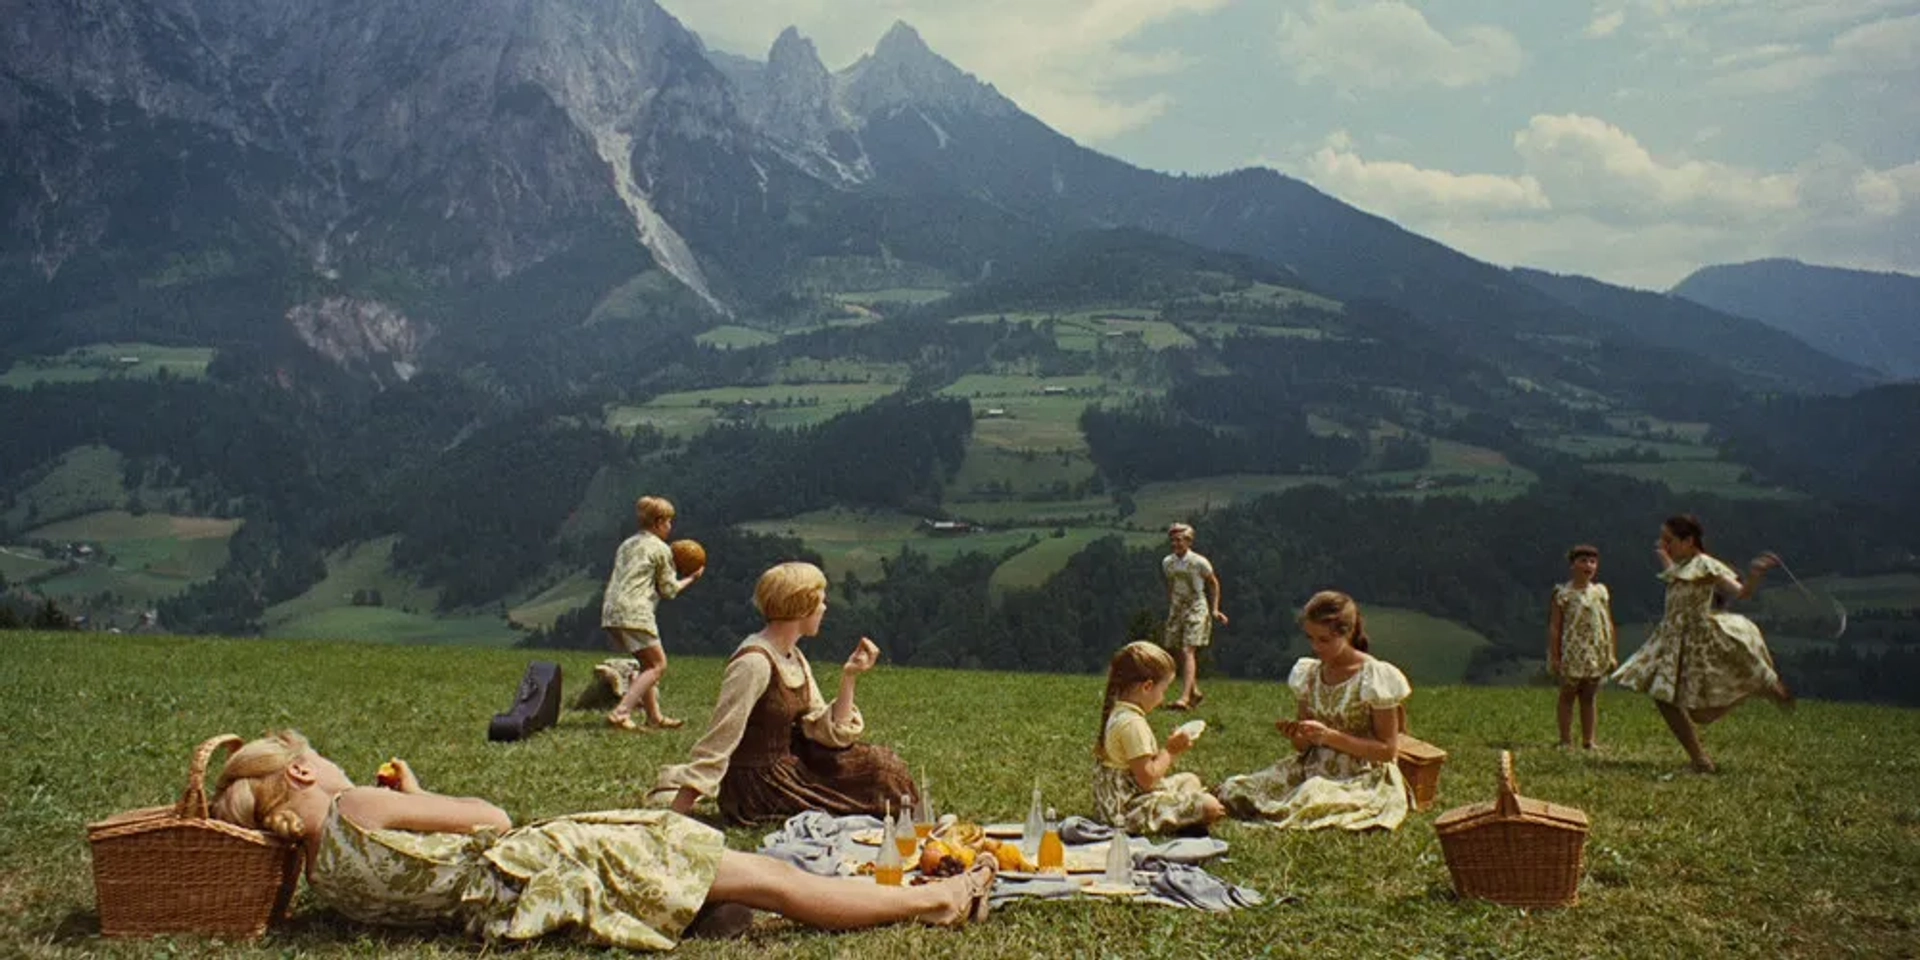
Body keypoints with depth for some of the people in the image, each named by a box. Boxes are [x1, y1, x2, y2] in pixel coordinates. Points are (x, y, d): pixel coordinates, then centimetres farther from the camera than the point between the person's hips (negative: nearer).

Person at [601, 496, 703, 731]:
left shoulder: (627, 545, 23)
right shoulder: (661, 549, 2)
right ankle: (621, 713, -16)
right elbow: (669, 590, 5)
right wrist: (691, 578, 22)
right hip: (634, 612, -8)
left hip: (610, 612, 8)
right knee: (658, 665, -4)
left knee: (648, 663, 19)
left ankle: (654, 716, 20)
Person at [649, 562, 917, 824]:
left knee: (876, 764, 9)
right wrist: (674, 817, -26)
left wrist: (850, 677, -5)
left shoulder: (795, 659, 5)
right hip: (757, 788, -8)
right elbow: (718, 743, -24)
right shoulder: (754, 662, -23)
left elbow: (828, 731, 3)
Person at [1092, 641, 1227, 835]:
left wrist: (1172, 748, 2)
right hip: (1133, 809, -11)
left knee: (1191, 780, 26)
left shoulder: (1117, 713, 7)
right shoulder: (1132, 723, -25)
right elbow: (1147, 778, -25)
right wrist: (1170, 752, -12)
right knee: (1209, 807, -16)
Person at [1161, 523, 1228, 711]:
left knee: (1188, 651, -17)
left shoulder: (1199, 562, -9)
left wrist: (1214, 610, 3)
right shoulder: (1167, 563, 5)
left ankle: (1184, 698, -24)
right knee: (1181, 653, 7)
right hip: (1176, 609, 6)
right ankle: (1195, 691, 26)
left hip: (1196, 609, -6)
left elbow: (1213, 584, 4)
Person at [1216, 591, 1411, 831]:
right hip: (1312, 770, 5)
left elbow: (1387, 750, -11)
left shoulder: (1375, 677, -11)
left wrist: (1330, 736, -21)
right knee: (1233, 791, -13)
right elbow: (1304, 746, 12)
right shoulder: (1308, 674, 5)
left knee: (1313, 804, -36)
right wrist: (1297, 736, -13)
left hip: (1363, 781, -5)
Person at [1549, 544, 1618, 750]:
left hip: (1596, 654, 4)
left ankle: (1588, 740, 14)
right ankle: (1566, 741, 7)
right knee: (1567, 696, 3)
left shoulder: (1601, 592, 8)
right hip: (1572, 654, -4)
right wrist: (1555, 656, -10)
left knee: (1590, 697, 9)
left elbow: (1609, 625, 12)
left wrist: (1612, 654, 8)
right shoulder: (1564, 593, -5)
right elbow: (1555, 627, -6)